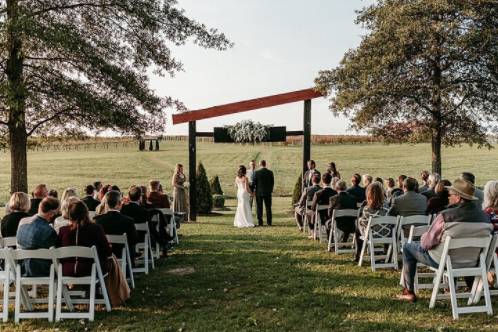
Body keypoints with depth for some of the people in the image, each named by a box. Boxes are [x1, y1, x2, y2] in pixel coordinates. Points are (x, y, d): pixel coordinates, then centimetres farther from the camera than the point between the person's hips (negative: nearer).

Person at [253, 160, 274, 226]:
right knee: (268, 208, 9)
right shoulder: (270, 172, -2)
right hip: (268, 192, 2)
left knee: (259, 208, 5)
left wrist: (254, 190, 7)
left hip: (259, 192, -2)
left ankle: (260, 222, 4)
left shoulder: (257, 172, -10)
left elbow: (254, 182, -6)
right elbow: (272, 182, 4)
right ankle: (269, 222, 9)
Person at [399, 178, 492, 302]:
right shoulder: (485, 217, -9)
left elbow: (426, 243, -18)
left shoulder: (446, 216, -25)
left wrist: (423, 237, 5)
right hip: (471, 263, 6)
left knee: (408, 247, 15)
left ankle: (409, 292, 18)